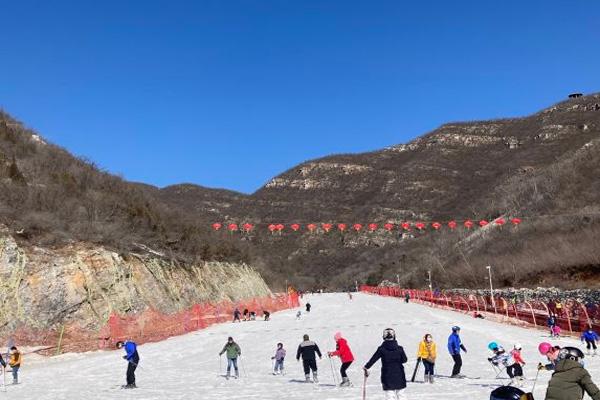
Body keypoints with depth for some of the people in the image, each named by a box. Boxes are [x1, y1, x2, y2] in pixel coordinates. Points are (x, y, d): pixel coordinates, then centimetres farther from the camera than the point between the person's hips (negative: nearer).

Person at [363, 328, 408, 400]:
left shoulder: (381, 349, -9)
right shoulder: (399, 348, -4)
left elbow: (373, 359, -7)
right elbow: (404, 360, 6)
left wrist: (366, 367, 7)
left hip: (387, 376, -2)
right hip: (399, 375, 2)